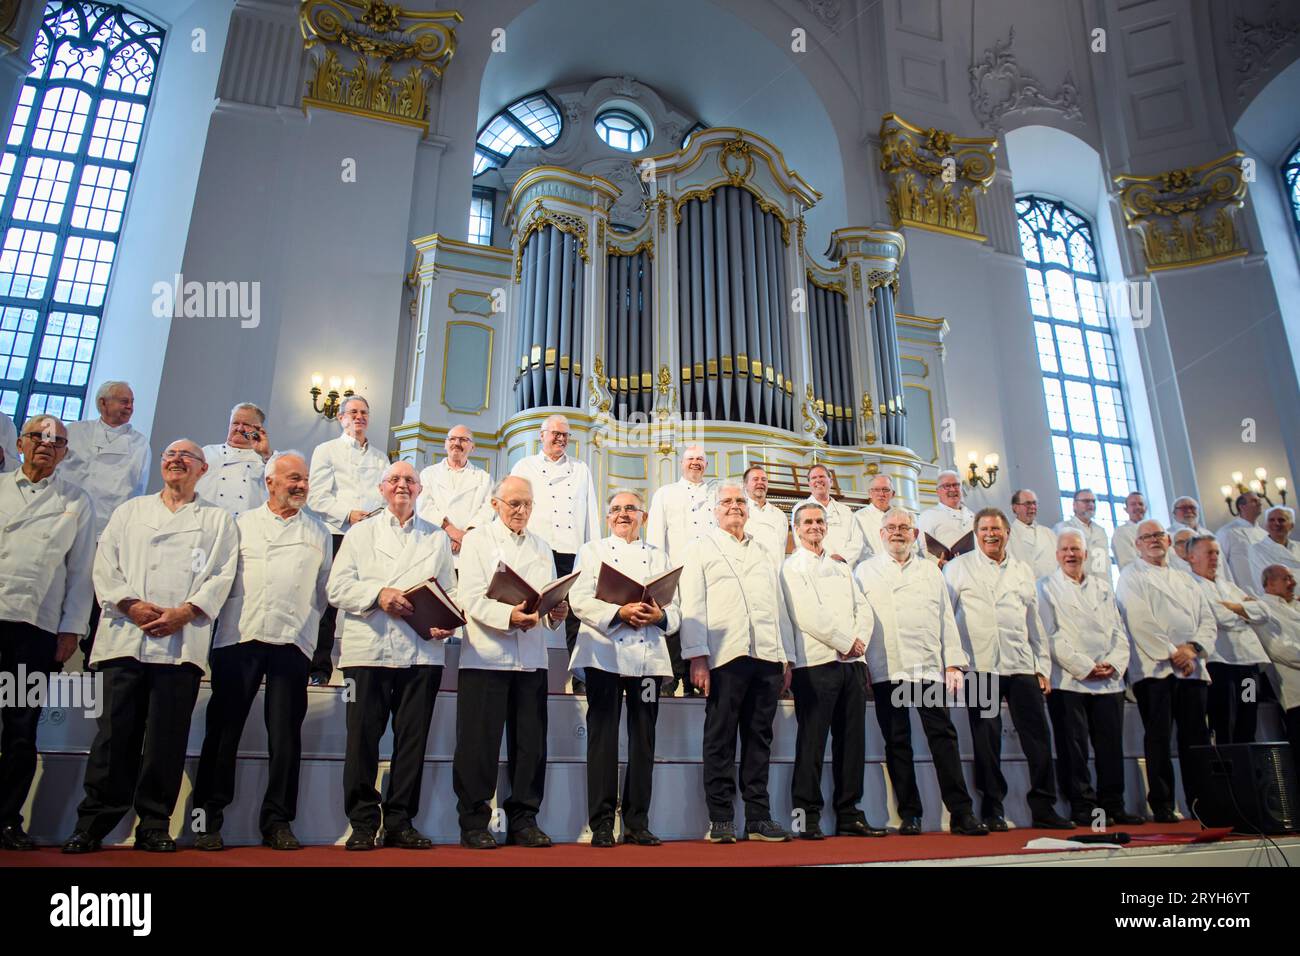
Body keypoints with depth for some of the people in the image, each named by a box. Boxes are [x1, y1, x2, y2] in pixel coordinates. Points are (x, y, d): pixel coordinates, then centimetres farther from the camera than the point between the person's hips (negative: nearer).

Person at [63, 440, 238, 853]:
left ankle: (154, 825, 9)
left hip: (183, 641, -1)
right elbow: (106, 564, 10)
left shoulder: (218, 520, 15)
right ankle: (93, 823, 9)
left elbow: (222, 575, 4)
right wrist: (131, 605, -7)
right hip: (125, 636, 1)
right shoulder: (131, 510, 20)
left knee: (168, 736, 0)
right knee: (115, 731, -1)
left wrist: (185, 612, -10)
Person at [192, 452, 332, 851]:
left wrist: (306, 624, 9)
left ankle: (277, 821, 11)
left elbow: (324, 587, 14)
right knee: (223, 729, 3)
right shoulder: (242, 524, 12)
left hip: (292, 641, 0)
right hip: (239, 637, 0)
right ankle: (208, 818, 14)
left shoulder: (318, 532, 13)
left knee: (286, 735, 2)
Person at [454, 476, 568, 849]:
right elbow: (473, 599, -8)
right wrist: (508, 615, -23)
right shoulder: (476, 540, 5)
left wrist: (555, 613, -10)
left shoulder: (542, 547, 19)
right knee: (479, 742, -1)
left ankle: (523, 820, 16)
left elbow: (551, 598, 13)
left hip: (531, 659, 4)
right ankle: (474, 823, 11)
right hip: (485, 655, -4)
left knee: (530, 742, 5)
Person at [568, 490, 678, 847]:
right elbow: (580, 600, -2)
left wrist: (659, 616, -10)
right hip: (605, 654, -2)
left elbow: (675, 610, 12)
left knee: (643, 740, 5)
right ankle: (602, 824, 7)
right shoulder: (592, 551, 12)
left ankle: (637, 823, 14)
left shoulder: (658, 557, 19)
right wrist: (619, 613, -17)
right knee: (603, 737, -2)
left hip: (649, 656, 3)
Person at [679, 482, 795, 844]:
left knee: (759, 737, 7)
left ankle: (758, 818, 13)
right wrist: (697, 656, -10)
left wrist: (788, 658, 14)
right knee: (721, 739, -1)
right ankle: (721, 819, 7)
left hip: (767, 655, 4)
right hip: (725, 655, -4)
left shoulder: (763, 553, 24)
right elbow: (692, 605, 0)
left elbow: (779, 605, 21)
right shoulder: (702, 548, 9)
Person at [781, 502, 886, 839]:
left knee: (852, 740, 7)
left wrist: (859, 640, -5)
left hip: (853, 661, 6)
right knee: (812, 741, -5)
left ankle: (849, 814, 16)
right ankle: (807, 817, 2)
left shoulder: (841, 567, 23)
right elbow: (807, 615, -10)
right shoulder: (791, 567, 3)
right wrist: (846, 642, -9)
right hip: (816, 661, -6)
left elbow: (864, 609, 14)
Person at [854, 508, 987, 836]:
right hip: (886, 670, -1)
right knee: (897, 741, 2)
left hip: (928, 667, 1)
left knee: (943, 736, -3)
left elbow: (946, 618, 13)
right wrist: (861, 666, -2)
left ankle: (961, 812, 2)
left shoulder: (931, 570, 17)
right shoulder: (866, 571, 11)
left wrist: (953, 662, 4)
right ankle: (909, 814, 10)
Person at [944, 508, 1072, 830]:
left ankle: (1044, 808, 12)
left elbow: (1034, 621, 18)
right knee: (987, 740, 0)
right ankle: (993, 809, 9)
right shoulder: (958, 568, 6)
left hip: (1021, 665, 3)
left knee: (1037, 737, 2)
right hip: (979, 665, -3)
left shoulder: (1023, 571, 17)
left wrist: (1042, 666, 13)